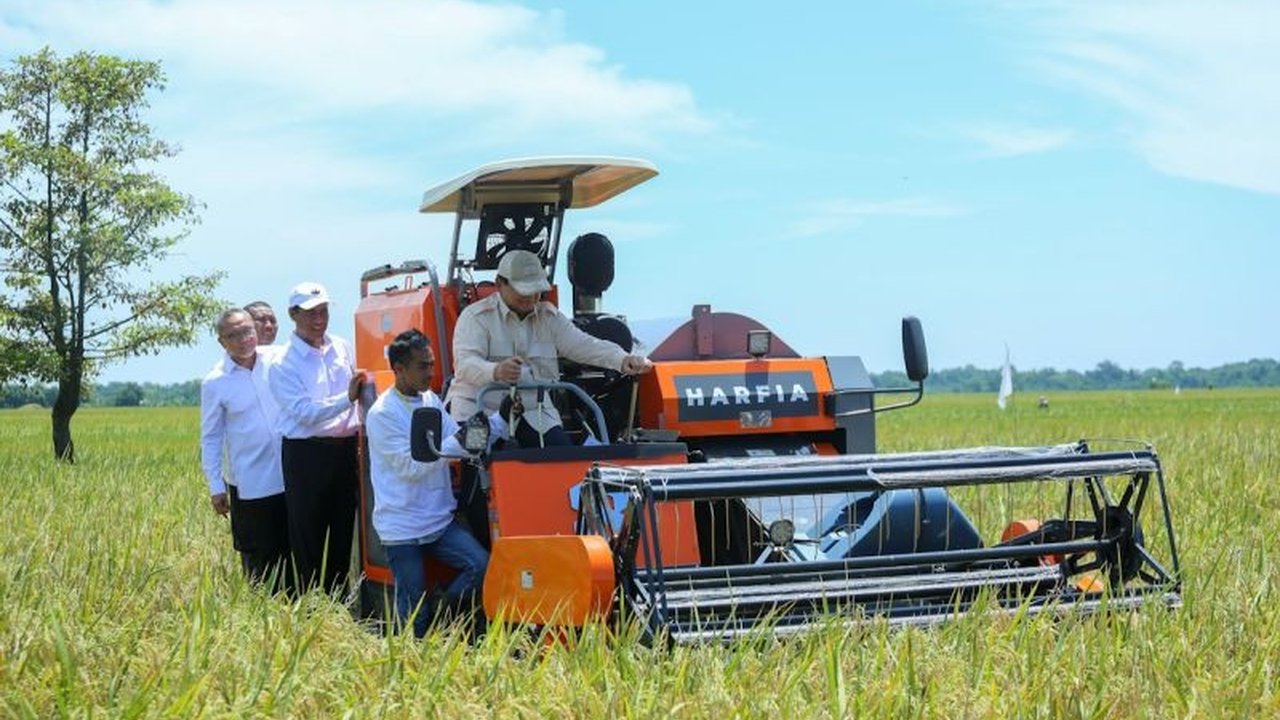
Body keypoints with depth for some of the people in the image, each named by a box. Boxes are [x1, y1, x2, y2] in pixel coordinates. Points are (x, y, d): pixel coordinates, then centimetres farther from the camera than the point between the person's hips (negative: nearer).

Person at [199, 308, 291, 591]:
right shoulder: (215, 383, -4)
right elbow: (210, 438, 2)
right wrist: (215, 486, 0)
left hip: (290, 477, 2)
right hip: (249, 484, -2)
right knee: (258, 557, 4)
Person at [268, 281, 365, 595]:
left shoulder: (343, 349, 9)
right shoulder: (282, 365, -7)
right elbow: (305, 412, -17)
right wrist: (346, 398, -28)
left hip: (345, 449, 5)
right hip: (306, 454, -5)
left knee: (343, 530, 10)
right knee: (308, 534, 0)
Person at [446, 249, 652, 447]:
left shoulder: (550, 317, 15)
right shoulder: (475, 316, -1)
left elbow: (583, 345, 4)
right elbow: (465, 364, -16)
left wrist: (622, 359, -17)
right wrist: (496, 372, -40)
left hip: (534, 411, 4)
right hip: (477, 407, -4)